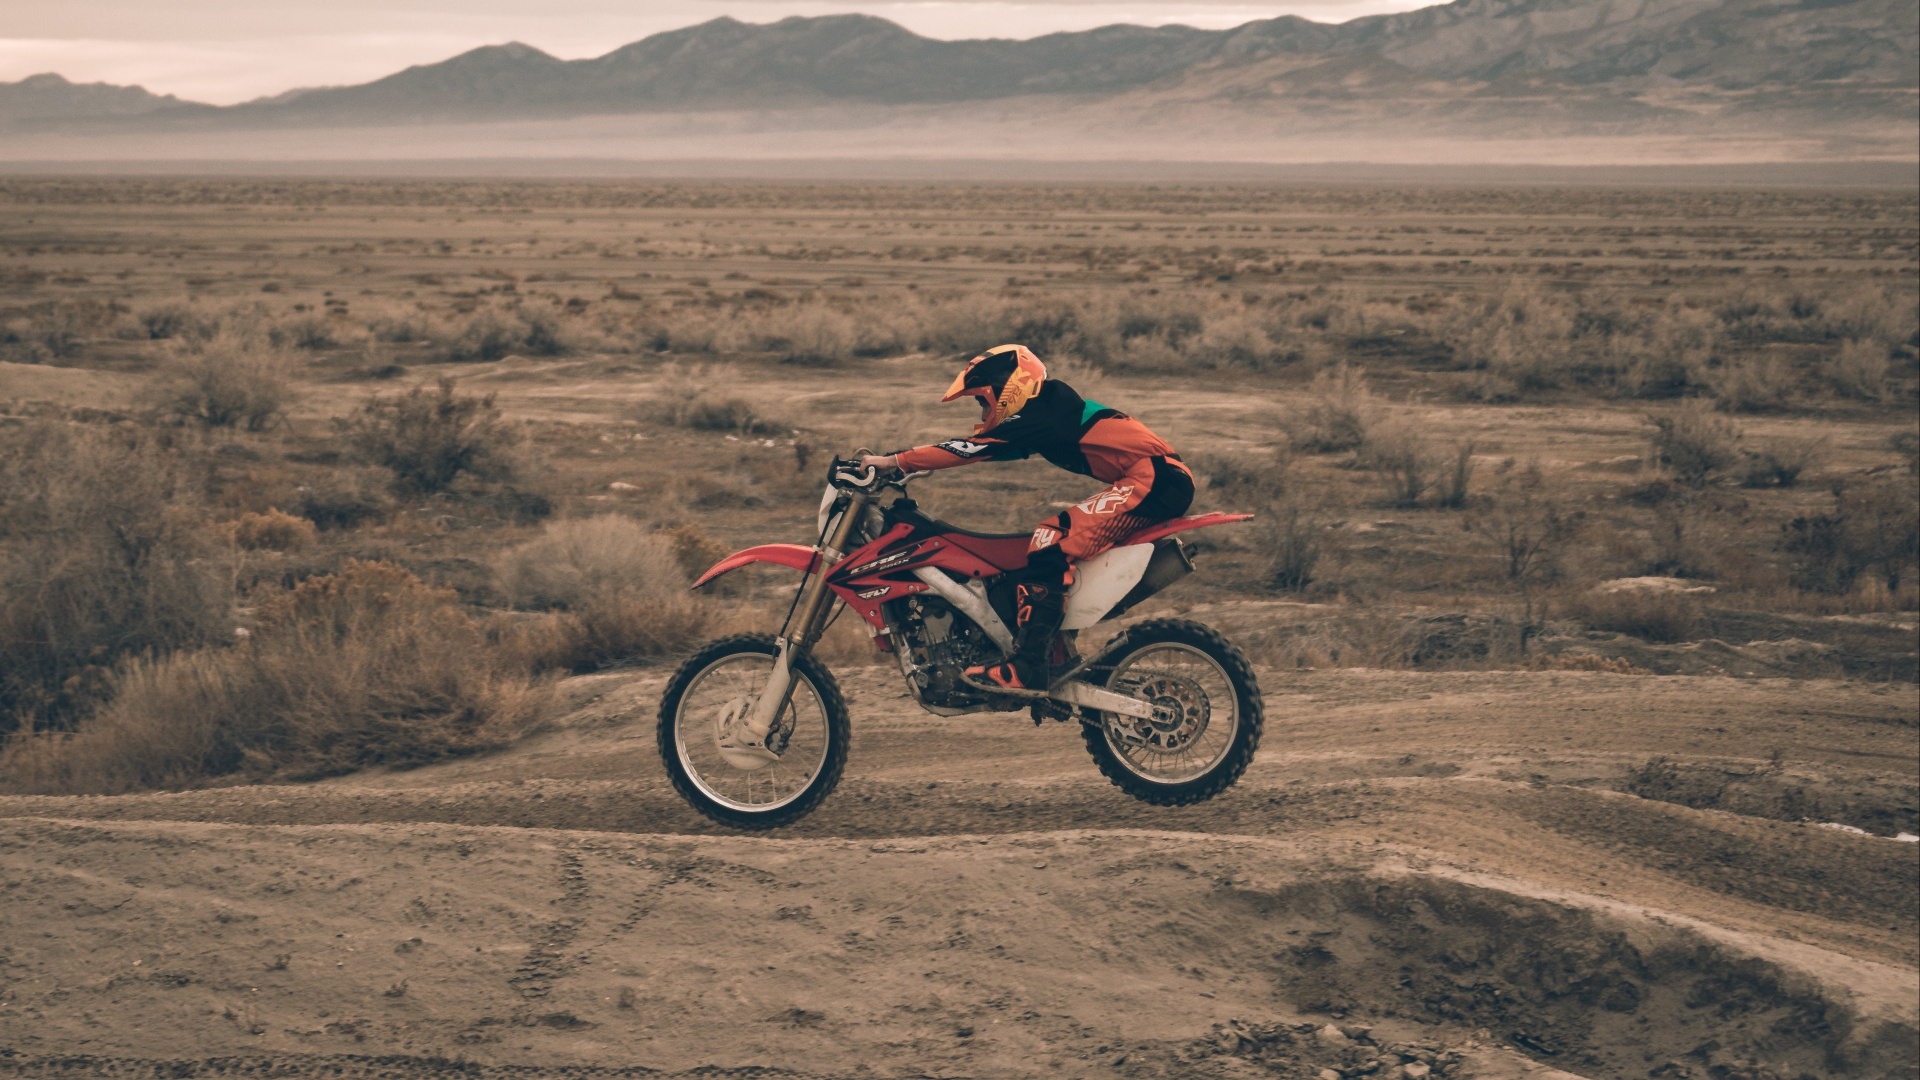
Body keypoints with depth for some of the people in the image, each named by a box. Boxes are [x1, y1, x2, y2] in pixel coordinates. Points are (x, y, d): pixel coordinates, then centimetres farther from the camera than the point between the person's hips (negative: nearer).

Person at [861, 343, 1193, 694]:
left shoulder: (1039, 416, -9)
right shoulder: (1050, 410, 20)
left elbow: (970, 448, -15)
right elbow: (978, 446, 21)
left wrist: (894, 461, -14)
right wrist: (902, 462, 17)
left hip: (1154, 480, -11)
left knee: (1053, 542, -19)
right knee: (1053, 537, 17)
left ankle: (1027, 670, -25)